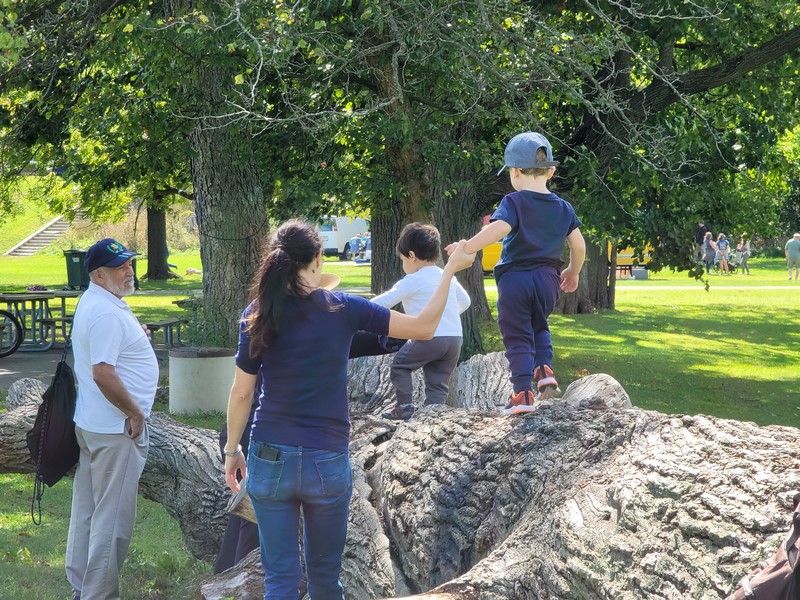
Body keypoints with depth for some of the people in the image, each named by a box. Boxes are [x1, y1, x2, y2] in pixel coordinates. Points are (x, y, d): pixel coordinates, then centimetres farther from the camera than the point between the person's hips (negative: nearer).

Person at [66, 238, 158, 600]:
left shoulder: (93, 303, 12)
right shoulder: (106, 312, -22)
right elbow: (103, 373, -28)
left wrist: (135, 338, 9)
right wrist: (135, 413, -18)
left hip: (91, 422, 11)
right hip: (116, 429, -11)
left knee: (87, 509, 17)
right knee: (113, 516, -3)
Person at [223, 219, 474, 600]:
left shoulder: (258, 315, -3)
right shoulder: (344, 310, -7)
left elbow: (241, 393, 1)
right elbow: (424, 328, -2)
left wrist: (232, 450, 13)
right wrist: (450, 270, 8)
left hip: (270, 458, 1)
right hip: (328, 462, 0)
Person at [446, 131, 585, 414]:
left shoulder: (514, 202, -8)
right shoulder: (563, 208, 7)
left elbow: (498, 228, -27)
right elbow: (578, 245, 7)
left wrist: (468, 247, -28)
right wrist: (573, 273, 23)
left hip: (515, 279, -5)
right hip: (547, 279, 5)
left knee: (518, 337, 2)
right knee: (538, 326, 28)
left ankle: (523, 394, -5)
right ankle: (545, 372, 8)